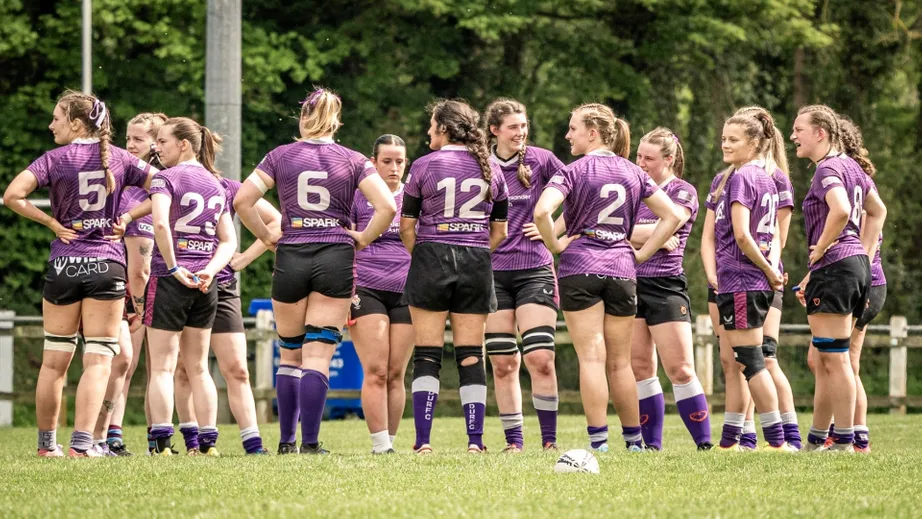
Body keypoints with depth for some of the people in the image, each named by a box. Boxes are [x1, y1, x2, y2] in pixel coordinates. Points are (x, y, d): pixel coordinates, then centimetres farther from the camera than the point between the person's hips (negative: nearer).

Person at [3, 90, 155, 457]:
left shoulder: (56, 159, -5)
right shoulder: (119, 158, 3)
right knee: (98, 360, -1)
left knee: (54, 361, 11)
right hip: (108, 264, 0)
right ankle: (82, 441, -12)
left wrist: (51, 222, -5)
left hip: (64, 264, 0)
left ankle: (47, 442, 18)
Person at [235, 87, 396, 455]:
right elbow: (387, 207, -8)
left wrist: (267, 237, 6)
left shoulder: (280, 157, 3)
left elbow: (242, 201, -4)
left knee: (290, 354, 13)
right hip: (336, 259, -1)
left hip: (290, 258, 1)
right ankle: (310, 443, -9)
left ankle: (286, 442, 15)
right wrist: (363, 239, 4)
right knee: (318, 355, -2)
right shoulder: (353, 161, 2)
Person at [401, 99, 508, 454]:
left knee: (427, 355, 0)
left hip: (432, 258, -3)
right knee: (471, 356, 4)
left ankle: (423, 441, -7)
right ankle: (475, 440, -2)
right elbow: (499, 231, 10)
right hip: (477, 266, 3)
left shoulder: (424, 167, -3)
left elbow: (406, 226, 0)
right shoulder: (490, 169, 7)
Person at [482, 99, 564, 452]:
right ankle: (514, 442, 8)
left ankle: (549, 440, -5)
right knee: (503, 363, 1)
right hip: (491, 272, 2)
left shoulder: (540, 160, 0)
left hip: (535, 269, -2)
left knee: (540, 358, -11)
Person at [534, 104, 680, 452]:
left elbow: (542, 211, -20)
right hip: (622, 270, 4)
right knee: (619, 363, 12)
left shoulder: (575, 171, -5)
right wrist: (641, 254, 9)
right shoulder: (633, 173, 10)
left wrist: (554, 245, -4)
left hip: (580, 268, -4)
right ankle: (634, 440, 14)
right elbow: (672, 216, 9)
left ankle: (598, 441, -9)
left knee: (591, 358, -4)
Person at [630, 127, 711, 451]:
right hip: (631, 282, 5)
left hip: (666, 285, -5)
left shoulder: (683, 192, -1)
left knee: (680, 370, -8)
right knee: (640, 368, 4)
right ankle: (652, 444, 9)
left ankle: (705, 443, -4)